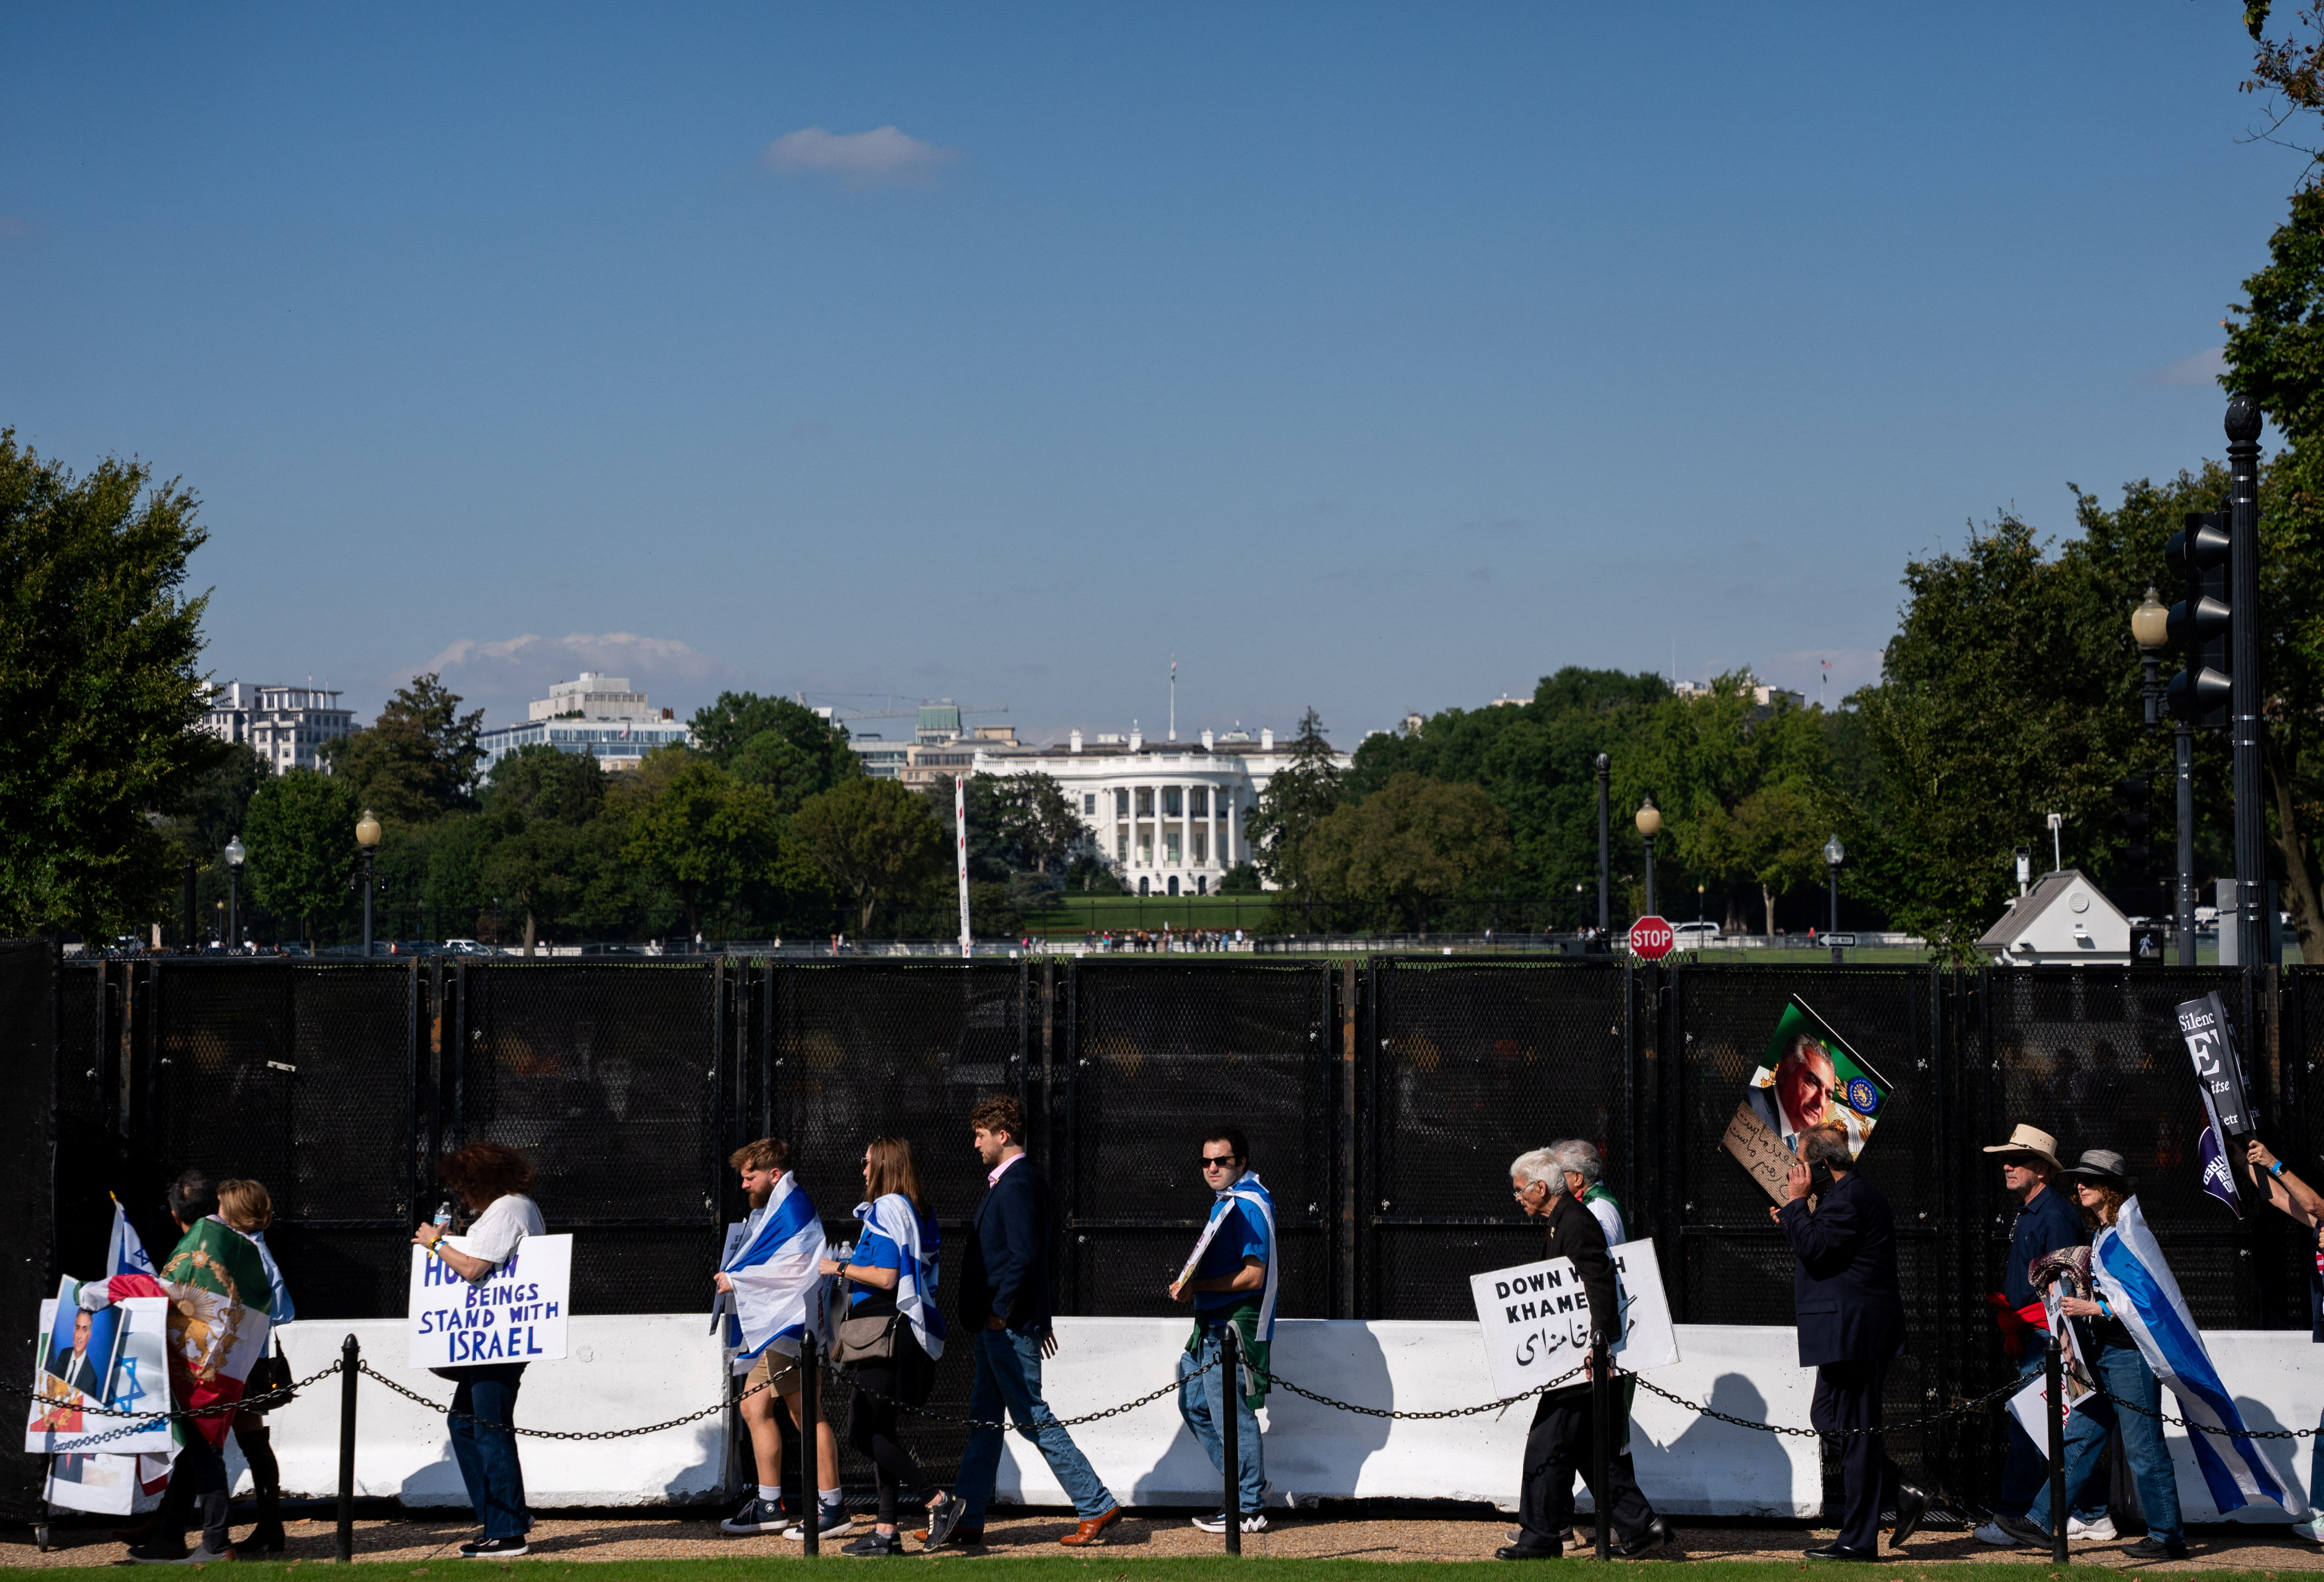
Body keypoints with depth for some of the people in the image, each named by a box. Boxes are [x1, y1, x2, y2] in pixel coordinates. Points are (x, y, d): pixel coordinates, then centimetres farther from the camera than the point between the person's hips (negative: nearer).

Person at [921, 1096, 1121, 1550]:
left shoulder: (1016, 1185, -16)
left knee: (1033, 1418, -7)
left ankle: (1097, 1507, -4)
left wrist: (999, 1312, -18)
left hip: (1008, 1325, -11)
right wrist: (1041, 1317, 23)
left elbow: (1024, 1256, -24)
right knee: (984, 1418, 12)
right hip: (997, 1327, 11)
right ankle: (966, 1519, 17)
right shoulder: (1012, 1181, 16)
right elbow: (1040, 1249, 21)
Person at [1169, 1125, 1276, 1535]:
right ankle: (1250, 1486, 23)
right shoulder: (1225, 1201, 16)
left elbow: (1253, 1275, -21)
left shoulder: (1248, 1205, -16)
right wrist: (1190, 1285, 9)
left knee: (1232, 1415, -6)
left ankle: (1250, 1509, 2)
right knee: (1194, 1405, 16)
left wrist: (1197, 1286, -17)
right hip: (1213, 1326, 11)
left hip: (1235, 1328, -11)